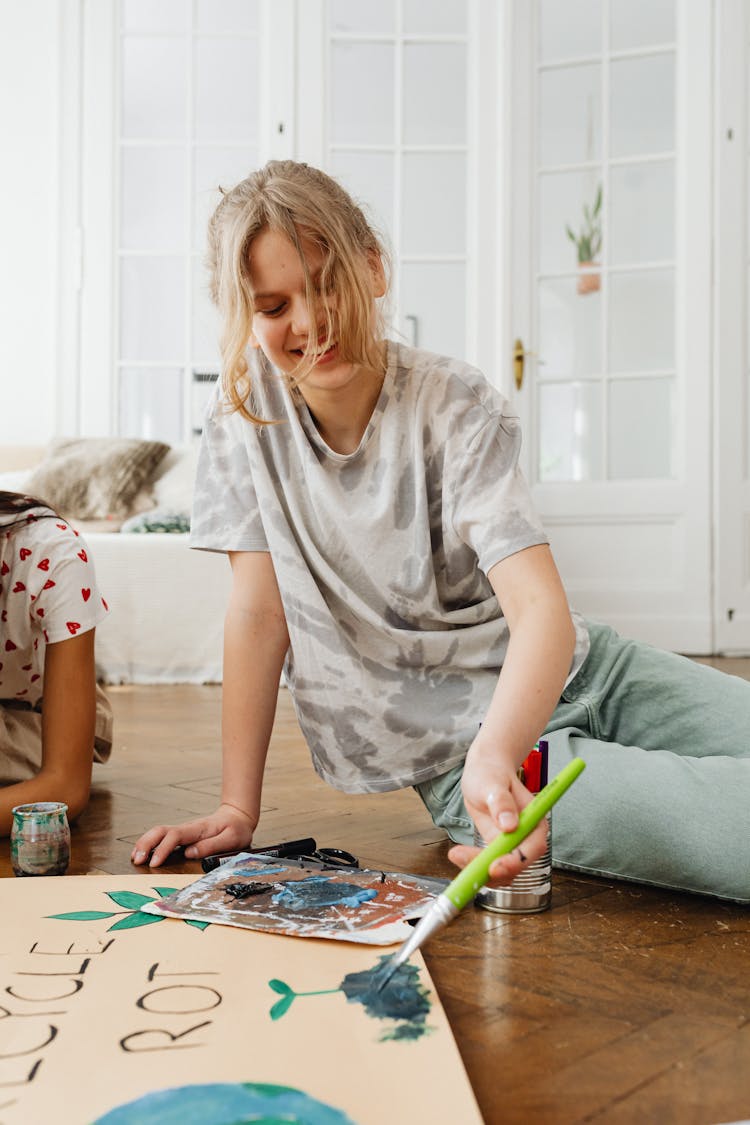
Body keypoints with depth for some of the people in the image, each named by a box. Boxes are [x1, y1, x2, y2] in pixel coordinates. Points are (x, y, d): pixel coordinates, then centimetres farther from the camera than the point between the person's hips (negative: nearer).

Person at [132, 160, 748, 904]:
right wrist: (238, 809, -7)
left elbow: (541, 606, -22)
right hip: (455, 749, -2)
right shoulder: (248, 405, -6)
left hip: (572, 676, 2)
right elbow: (260, 610, -6)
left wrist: (494, 753, -42)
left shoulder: (453, 406, -11)